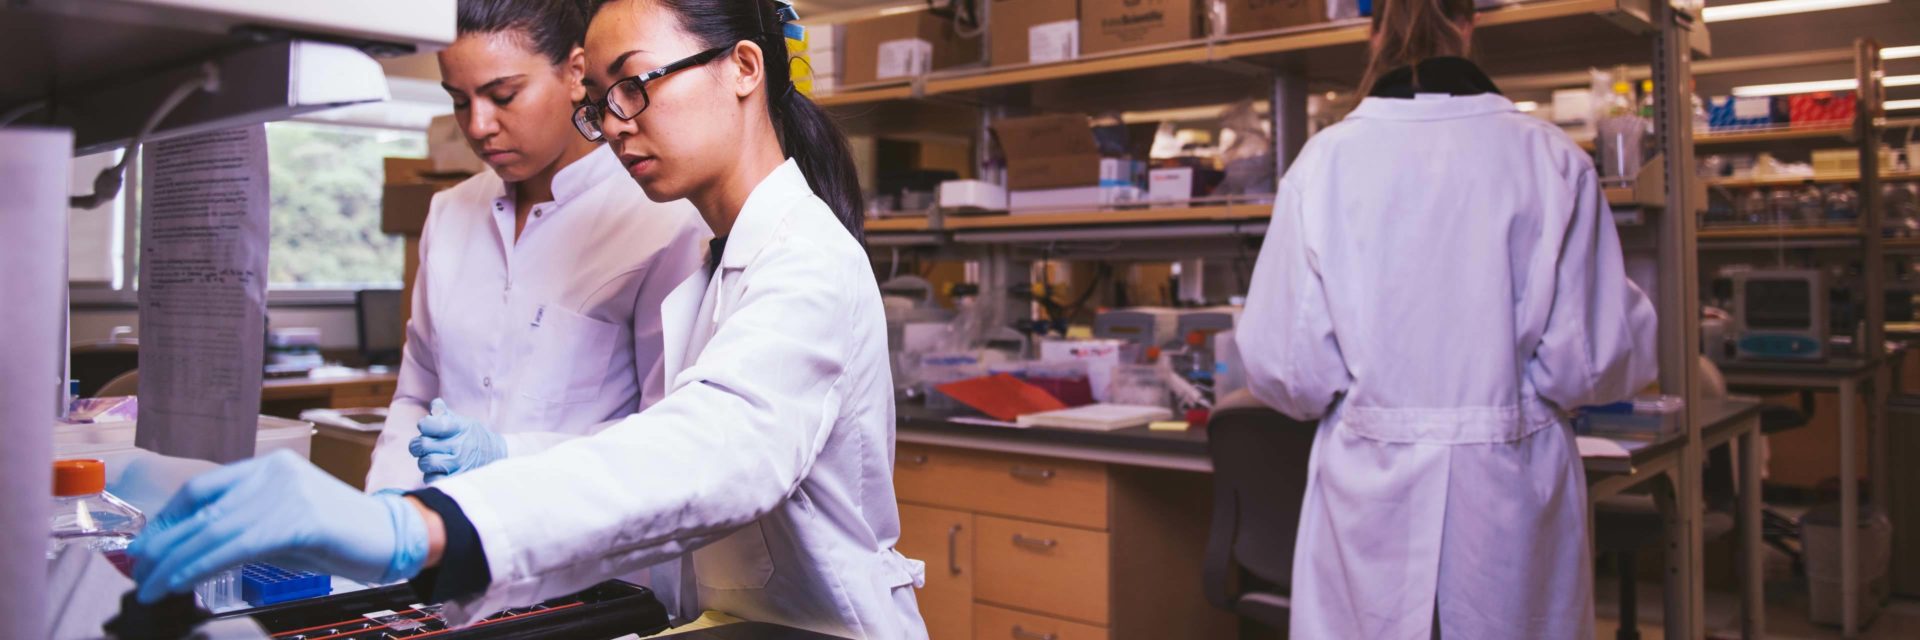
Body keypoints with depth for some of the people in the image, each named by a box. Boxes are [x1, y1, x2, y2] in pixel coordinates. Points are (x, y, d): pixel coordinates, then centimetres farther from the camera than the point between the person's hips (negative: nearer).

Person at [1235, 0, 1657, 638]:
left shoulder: (1323, 161, -7)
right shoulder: (1550, 158, -6)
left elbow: (1283, 366, -6)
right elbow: (1593, 357, -5)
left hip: (1370, 495, 0)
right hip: (1511, 492, 1)